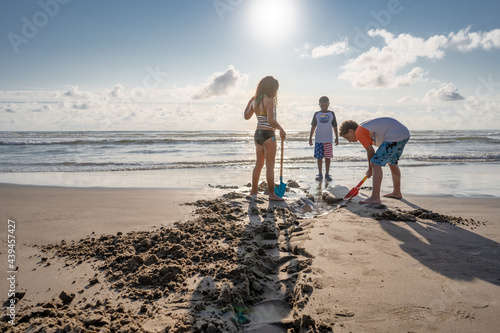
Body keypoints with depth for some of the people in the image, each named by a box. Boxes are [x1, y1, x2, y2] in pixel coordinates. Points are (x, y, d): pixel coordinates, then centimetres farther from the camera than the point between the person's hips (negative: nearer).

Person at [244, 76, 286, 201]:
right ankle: (272, 194, 6)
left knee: (259, 163, 18)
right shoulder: (269, 100, -15)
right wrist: (281, 130, -9)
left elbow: (247, 116, 22)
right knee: (270, 166, -1)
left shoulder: (255, 101, 7)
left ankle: (254, 191, 27)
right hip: (268, 134, -8)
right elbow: (271, 121, -24)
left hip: (258, 134, 8)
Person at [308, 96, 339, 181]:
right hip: (318, 140, 0)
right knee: (319, 157, 2)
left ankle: (327, 174, 13)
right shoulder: (317, 114, 7)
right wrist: (310, 138, 6)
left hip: (328, 139, 0)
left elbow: (334, 126, 11)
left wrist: (337, 138, 9)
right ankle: (320, 174, 11)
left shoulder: (331, 114, 7)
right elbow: (313, 126, 10)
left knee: (328, 157, 3)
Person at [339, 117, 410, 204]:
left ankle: (375, 198, -12)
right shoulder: (365, 127, 23)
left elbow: (370, 151, -4)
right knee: (392, 162, 26)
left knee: (376, 164, -10)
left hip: (394, 136, -11)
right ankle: (397, 193, 39)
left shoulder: (359, 132, -7)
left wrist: (370, 170, 9)